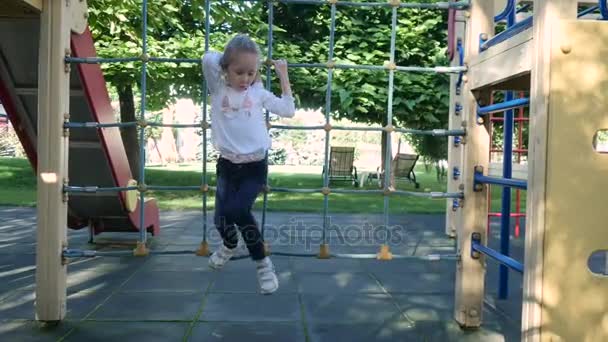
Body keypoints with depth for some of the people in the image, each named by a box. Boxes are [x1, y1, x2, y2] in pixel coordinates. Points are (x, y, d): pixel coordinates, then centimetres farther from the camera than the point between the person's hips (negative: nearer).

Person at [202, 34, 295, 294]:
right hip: (227, 166, 2)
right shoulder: (218, 89, 1)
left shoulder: (259, 92, 4)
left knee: (237, 210, -23)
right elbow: (208, 58, -15)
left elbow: (289, 111, 9)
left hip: (255, 167, -2)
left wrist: (283, 76, 11)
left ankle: (263, 263, -4)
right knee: (221, 218, 1)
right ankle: (230, 245, 40)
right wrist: (230, 58, 2)